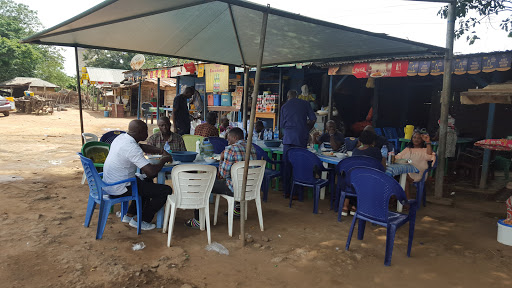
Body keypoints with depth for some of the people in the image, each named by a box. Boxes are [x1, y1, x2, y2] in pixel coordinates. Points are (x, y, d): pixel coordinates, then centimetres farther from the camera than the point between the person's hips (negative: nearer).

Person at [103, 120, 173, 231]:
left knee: (148, 183, 32)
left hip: (109, 184, 10)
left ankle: (130, 215, 29)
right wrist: (164, 160, -10)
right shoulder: (131, 147, -26)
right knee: (166, 190, -8)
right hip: (119, 190, -10)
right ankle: (141, 221, 7)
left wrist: (161, 151, 9)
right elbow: (151, 171, -29)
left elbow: (143, 147, 22)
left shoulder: (121, 137, 5)